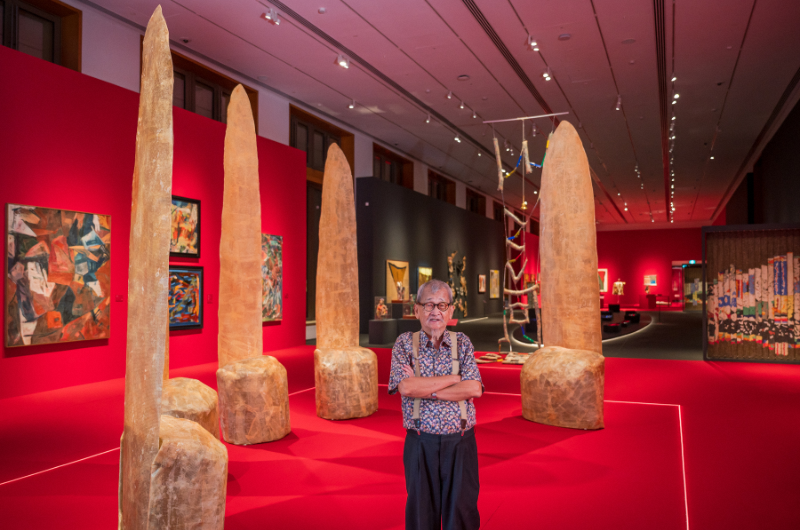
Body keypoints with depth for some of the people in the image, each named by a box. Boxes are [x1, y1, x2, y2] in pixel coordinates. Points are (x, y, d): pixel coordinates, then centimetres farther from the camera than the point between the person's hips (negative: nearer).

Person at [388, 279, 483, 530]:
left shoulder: (462, 343, 3)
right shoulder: (405, 343, 0)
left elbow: (474, 389, -11)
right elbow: (405, 386, -16)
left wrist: (424, 389, -15)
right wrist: (455, 378, -11)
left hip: (461, 444, 1)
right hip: (420, 444, 0)